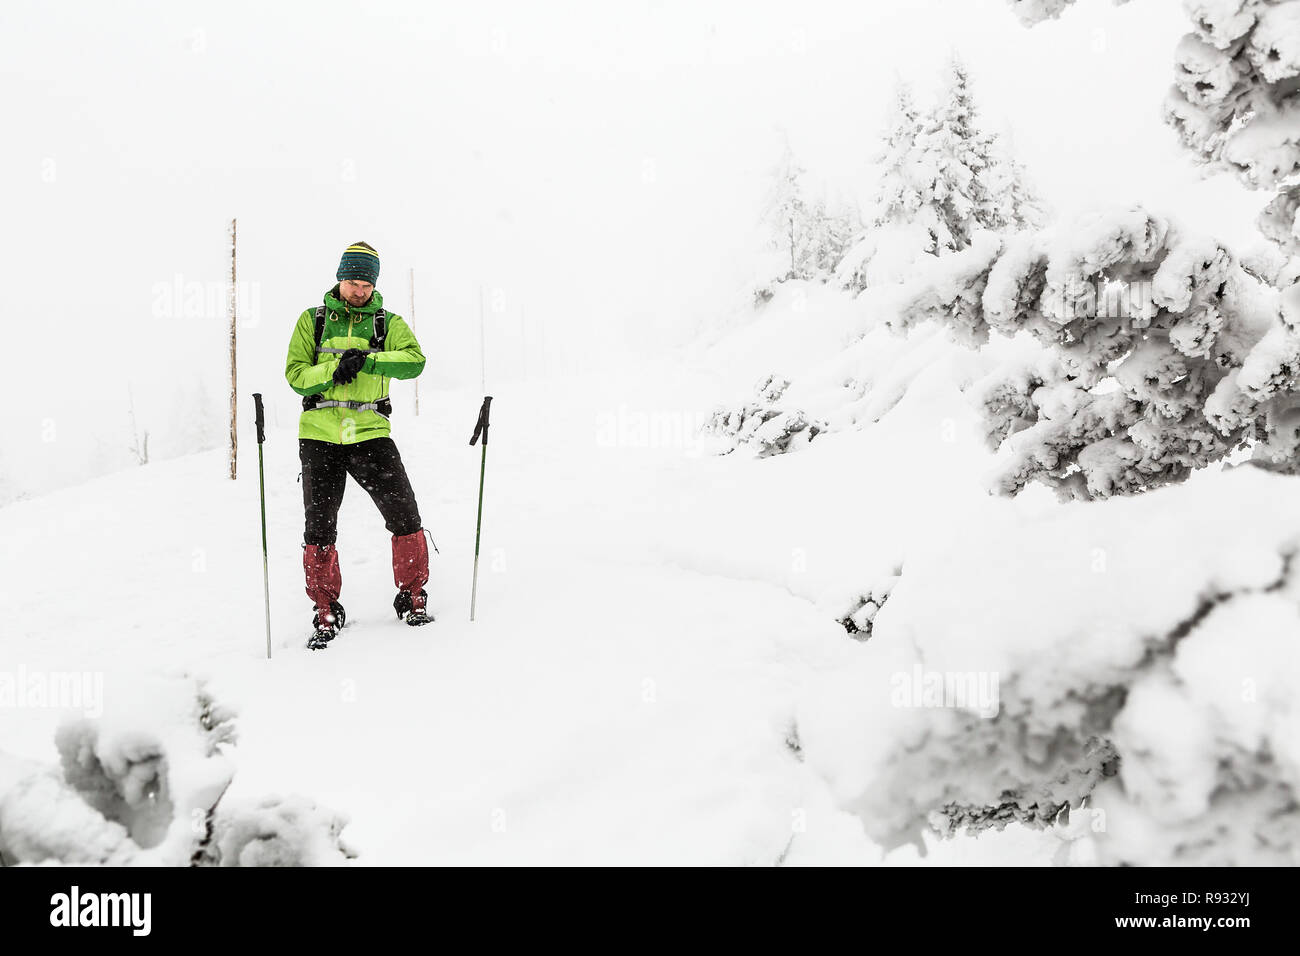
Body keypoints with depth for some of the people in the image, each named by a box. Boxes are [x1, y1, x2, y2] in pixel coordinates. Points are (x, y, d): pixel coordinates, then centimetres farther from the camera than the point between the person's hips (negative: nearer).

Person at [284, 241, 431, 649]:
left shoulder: (388, 323, 7)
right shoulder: (312, 320, 7)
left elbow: (414, 361, -11)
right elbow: (295, 373, 0)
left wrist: (366, 359, -23)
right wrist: (334, 370, -17)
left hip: (371, 434, 0)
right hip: (320, 436, 0)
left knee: (405, 518, -4)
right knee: (319, 530, 3)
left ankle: (412, 597, 15)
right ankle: (327, 611, 17)